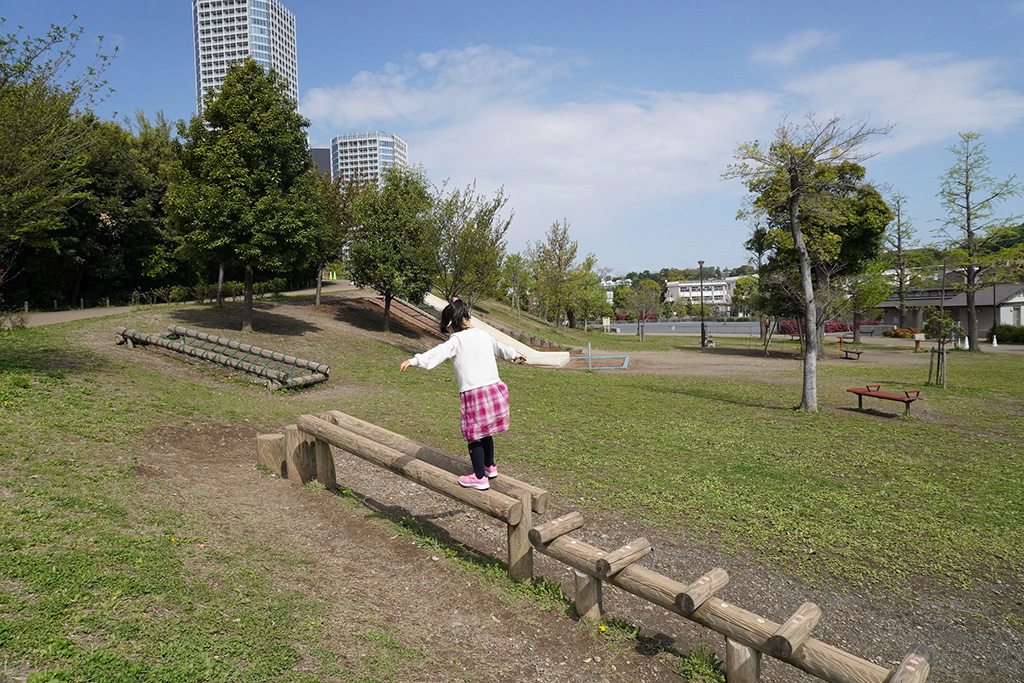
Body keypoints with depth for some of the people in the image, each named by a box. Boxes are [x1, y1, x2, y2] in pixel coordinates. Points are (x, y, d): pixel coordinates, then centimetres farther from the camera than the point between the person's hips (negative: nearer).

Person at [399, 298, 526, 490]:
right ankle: (490, 467, 38)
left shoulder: (458, 340, -8)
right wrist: (515, 354, 53)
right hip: (496, 388, 7)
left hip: (474, 393, -7)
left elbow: (438, 352, -24)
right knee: (485, 432, 23)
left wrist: (414, 361, -32)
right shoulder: (484, 335, 14)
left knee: (474, 435, 4)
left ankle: (480, 478, 10)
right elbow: (500, 347, 33)